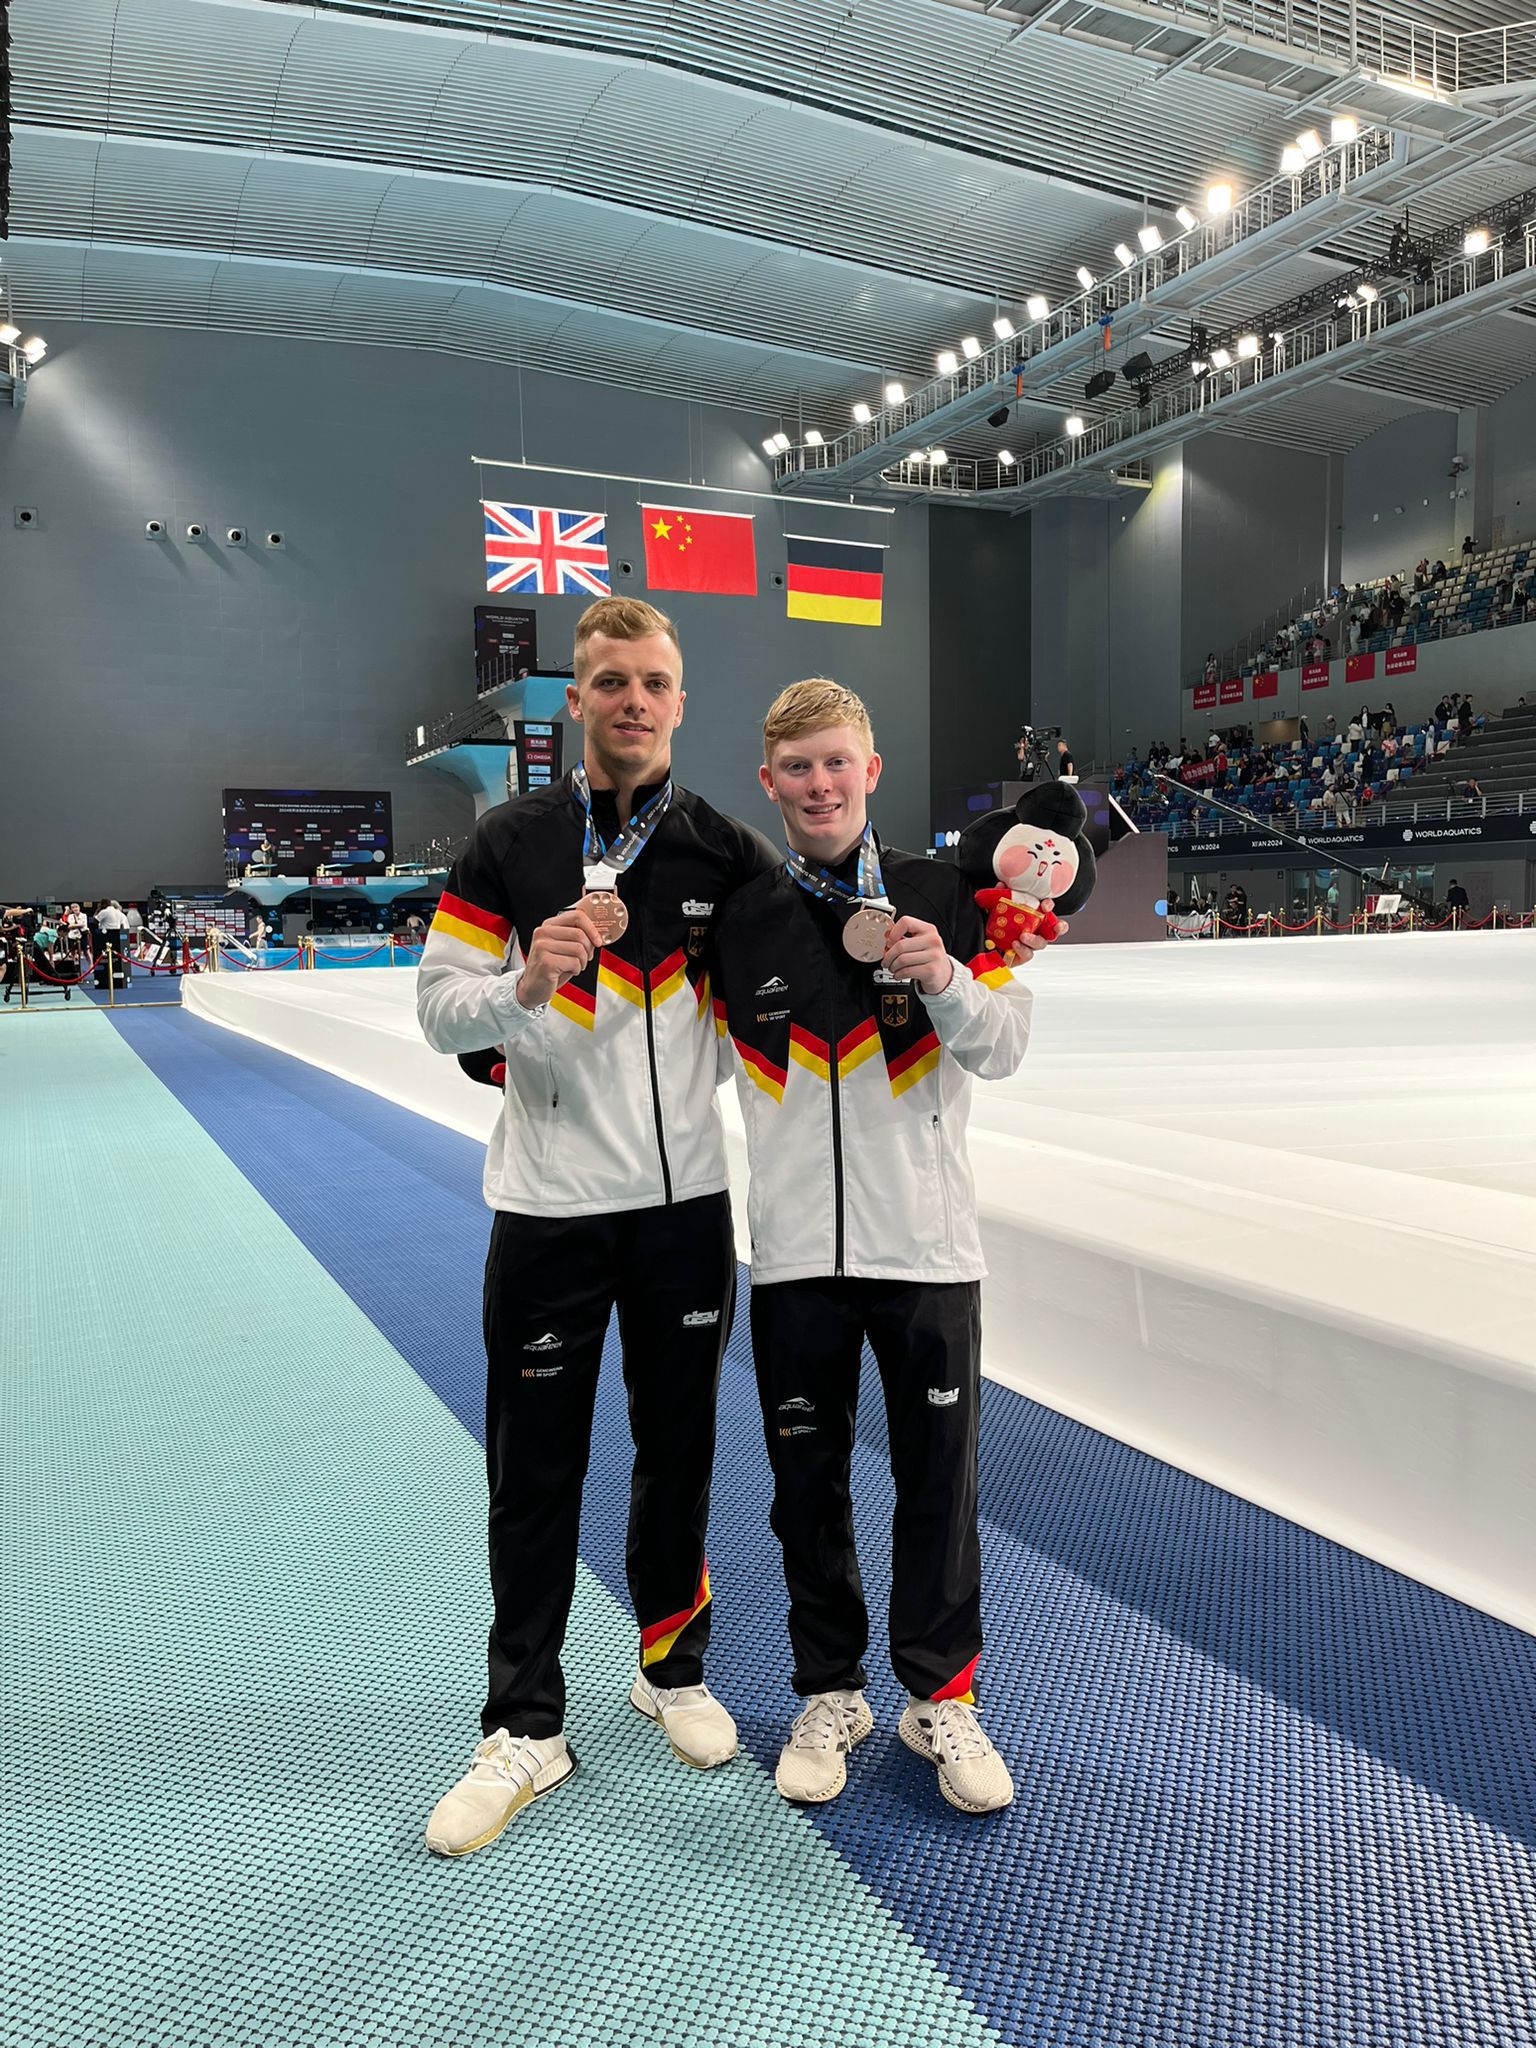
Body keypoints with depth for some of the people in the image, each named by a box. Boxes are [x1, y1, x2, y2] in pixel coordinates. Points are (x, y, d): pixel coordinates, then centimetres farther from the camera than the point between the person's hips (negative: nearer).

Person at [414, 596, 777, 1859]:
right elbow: (439, 1008, -2)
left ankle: (675, 1672, 37)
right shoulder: (511, 844, -1)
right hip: (548, 1207, -1)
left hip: (685, 1201, 1)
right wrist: (529, 980, -21)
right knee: (537, 1476, 7)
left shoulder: (728, 852, 2)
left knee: (679, 1452, 15)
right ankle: (526, 1730, 24)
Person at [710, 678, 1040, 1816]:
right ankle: (829, 1692, 32)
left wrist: (944, 977, -20)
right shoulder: (741, 919, 4)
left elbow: (1002, 1050, -2)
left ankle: (941, 1696, 29)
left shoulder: (943, 893, 0)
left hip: (927, 1240, -1)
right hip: (796, 1249, 2)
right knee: (807, 1480, 12)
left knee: (940, 1478, 8)